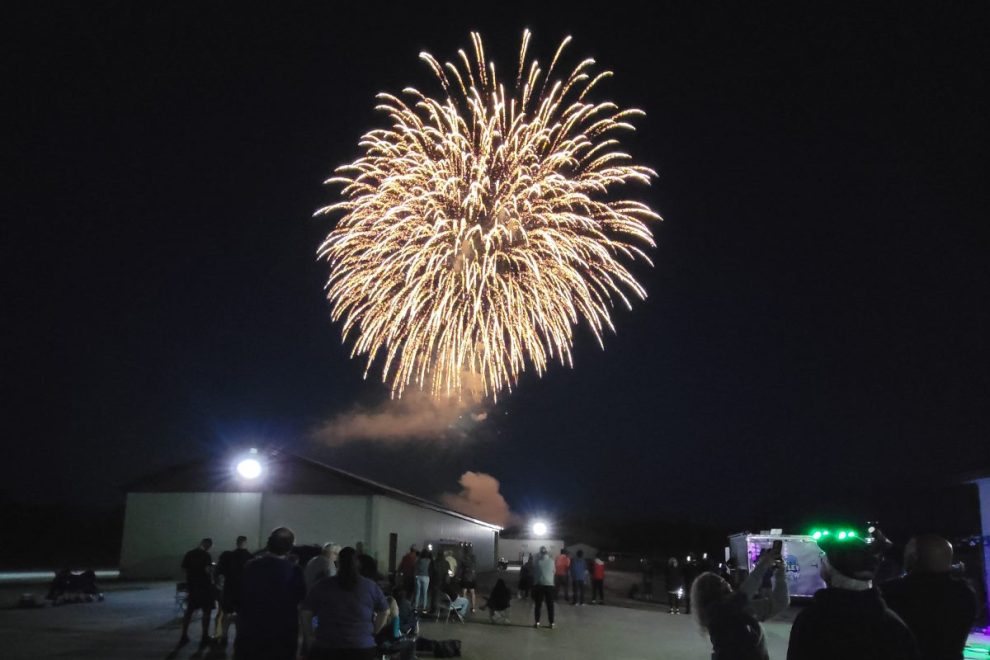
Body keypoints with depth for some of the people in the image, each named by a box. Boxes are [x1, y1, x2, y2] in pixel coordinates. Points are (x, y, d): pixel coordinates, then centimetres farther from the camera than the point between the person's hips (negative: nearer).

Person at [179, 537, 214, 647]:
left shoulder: (189, 554, 3)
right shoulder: (206, 555, -15)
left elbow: (184, 568, 7)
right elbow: (207, 570, -23)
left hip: (191, 585, 6)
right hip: (204, 586, -6)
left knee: (189, 611, 14)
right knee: (206, 612, 2)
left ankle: (184, 636, 17)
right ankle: (205, 637, 3)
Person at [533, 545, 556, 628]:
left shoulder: (537, 561, -5)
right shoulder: (551, 561, -3)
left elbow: (534, 571, 6)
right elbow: (553, 571, 10)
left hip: (539, 584, 0)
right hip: (549, 584, 0)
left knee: (538, 604, 6)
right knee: (550, 605, 6)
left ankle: (537, 622, 4)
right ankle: (551, 623, 6)